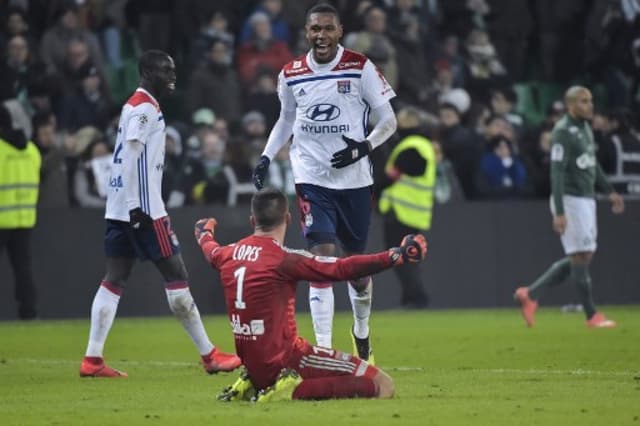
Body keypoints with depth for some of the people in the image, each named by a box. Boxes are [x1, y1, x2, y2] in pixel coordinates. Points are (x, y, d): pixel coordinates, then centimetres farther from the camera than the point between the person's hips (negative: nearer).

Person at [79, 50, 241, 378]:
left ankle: (93, 360, -2)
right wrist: (136, 206, -23)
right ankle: (209, 356, 1)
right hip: (142, 207, -10)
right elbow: (131, 157, -19)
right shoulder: (145, 108, -11)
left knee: (114, 279, 4)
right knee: (176, 275, -4)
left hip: (119, 210, 10)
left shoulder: (134, 106, 20)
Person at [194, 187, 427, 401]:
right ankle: (294, 390, -17)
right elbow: (342, 269, -20)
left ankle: (253, 386, 15)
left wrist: (204, 233, 54)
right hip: (284, 360, -8)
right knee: (382, 385, -12)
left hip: (252, 365, 9)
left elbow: (211, 251, 31)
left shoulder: (228, 255, 6)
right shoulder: (283, 259, -16)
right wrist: (396, 255, -15)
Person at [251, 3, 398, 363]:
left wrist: (364, 147, -19)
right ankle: (324, 350, -14)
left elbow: (388, 121, -2)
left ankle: (362, 330, 38)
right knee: (322, 259, -13)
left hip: (354, 180, 0)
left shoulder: (360, 68, -5)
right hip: (312, 179, 0)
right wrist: (266, 157, 8)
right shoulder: (291, 75, 4)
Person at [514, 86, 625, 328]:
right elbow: (557, 172, -20)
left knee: (583, 257, 10)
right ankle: (592, 316, 2)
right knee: (581, 257, -5)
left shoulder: (585, 128, 15)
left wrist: (609, 192, 18)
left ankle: (531, 294, 15)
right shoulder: (563, 132, -15)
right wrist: (559, 213, -24)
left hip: (586, 199, 10)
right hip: (570, 200, -10)